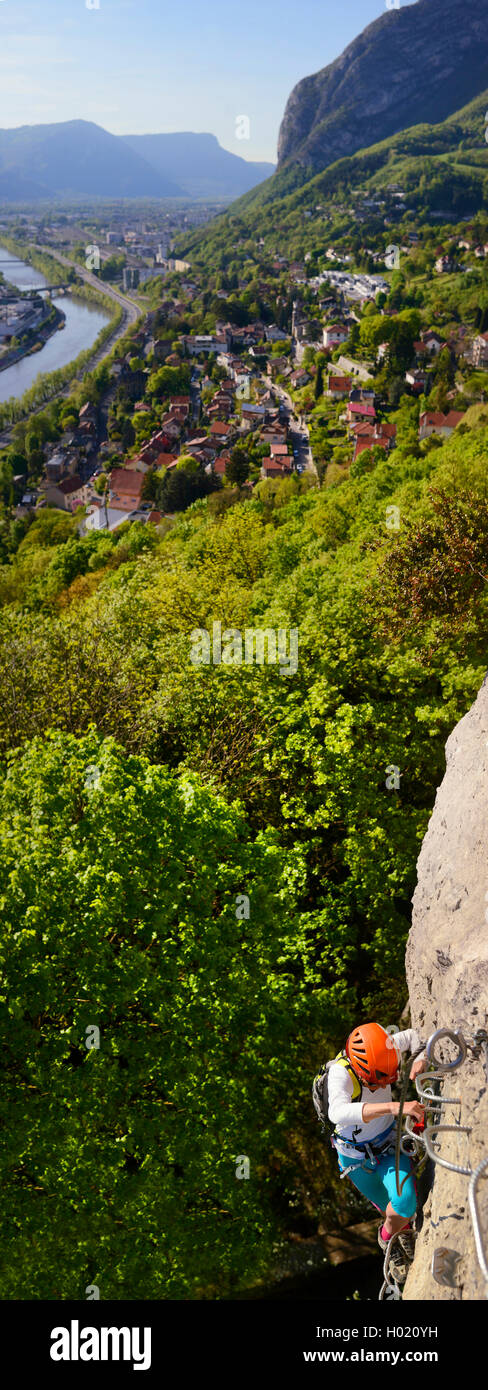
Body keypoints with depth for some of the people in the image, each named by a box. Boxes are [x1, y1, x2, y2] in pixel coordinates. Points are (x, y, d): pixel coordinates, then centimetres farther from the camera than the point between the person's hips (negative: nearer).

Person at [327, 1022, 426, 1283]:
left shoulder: (381, 1056, -23)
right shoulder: (340, 1073, -38)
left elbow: (412, 1035, -3)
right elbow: (338, 1112, -58)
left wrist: (420, 1059, -26)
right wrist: (393, 1106, -66)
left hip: (389, 1144, 3)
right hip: (356, 1157, -2)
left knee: (405, 1203, -15)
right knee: (391, 1209, 14)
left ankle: (390, 1233, 18)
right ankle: (390, 1237, 49)